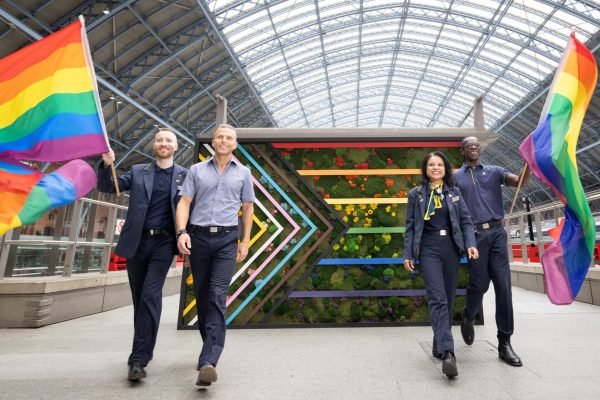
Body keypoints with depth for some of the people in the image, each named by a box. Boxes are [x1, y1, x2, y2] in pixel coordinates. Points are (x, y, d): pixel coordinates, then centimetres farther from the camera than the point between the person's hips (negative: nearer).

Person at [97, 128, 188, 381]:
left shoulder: (185, 175, 5)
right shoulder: (138, 171, 10)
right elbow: (107, 187, 7)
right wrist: (106, 165, -11)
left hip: (163, 242, -2)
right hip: (136, 242, 3)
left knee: (151, 294, -13)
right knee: (140, 297, 11)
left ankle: (138, 359, -5)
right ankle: (145, 349, 29)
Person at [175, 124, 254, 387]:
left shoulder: (243, 173, 9)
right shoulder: (196, 170, 9)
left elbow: (248, 208, 11)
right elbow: (184, 202, 3)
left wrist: (245, 242, 7)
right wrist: (182, 232, -13)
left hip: (226, 240, -2)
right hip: (198, 237, 2)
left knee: (218, 297, -12)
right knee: (202, 296, 11)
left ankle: (208, 361, -13)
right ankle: (211, 346, 30)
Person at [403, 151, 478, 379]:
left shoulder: (454, 193, 12)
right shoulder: (416, 194, 6)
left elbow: (466, 221, 8)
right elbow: (410, 226, 4)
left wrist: (470, 244, -9)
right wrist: (408, 254, -2)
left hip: (451, 248, 3)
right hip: (428, 249, -3)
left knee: (448, 299, 9)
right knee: (438, 299, -14)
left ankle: (439, 345, 25)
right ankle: (447, 353, -18)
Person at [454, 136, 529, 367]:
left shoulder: (494, 171, 14)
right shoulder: (455, 177, 10)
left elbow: (520, 181, -2)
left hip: (497, 233, 2)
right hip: (475, 235, -2)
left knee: (503, 286, -1)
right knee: (479, 285, -2)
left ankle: (504, 343, 10)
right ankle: (468, 319, 29)